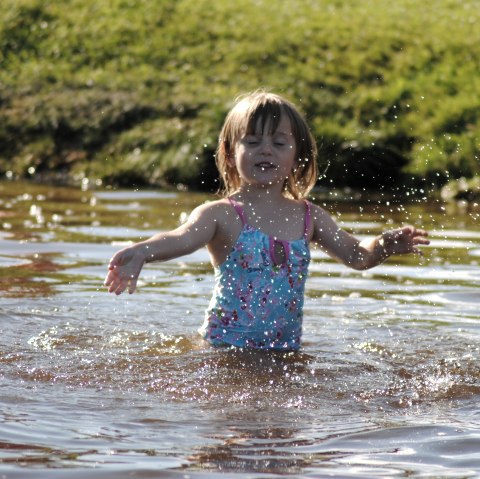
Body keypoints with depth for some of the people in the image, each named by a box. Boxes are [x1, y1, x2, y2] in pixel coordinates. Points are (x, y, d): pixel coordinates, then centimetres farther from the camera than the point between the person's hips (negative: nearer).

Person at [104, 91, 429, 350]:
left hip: (286, 348, 4)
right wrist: (141, 252, -48)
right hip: (226, 345, -3)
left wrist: (383, 246, -6)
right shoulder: (222, 214, -7)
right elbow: (182, 238, -26)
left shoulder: (308, 216, 8)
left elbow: (356, 255, 17)